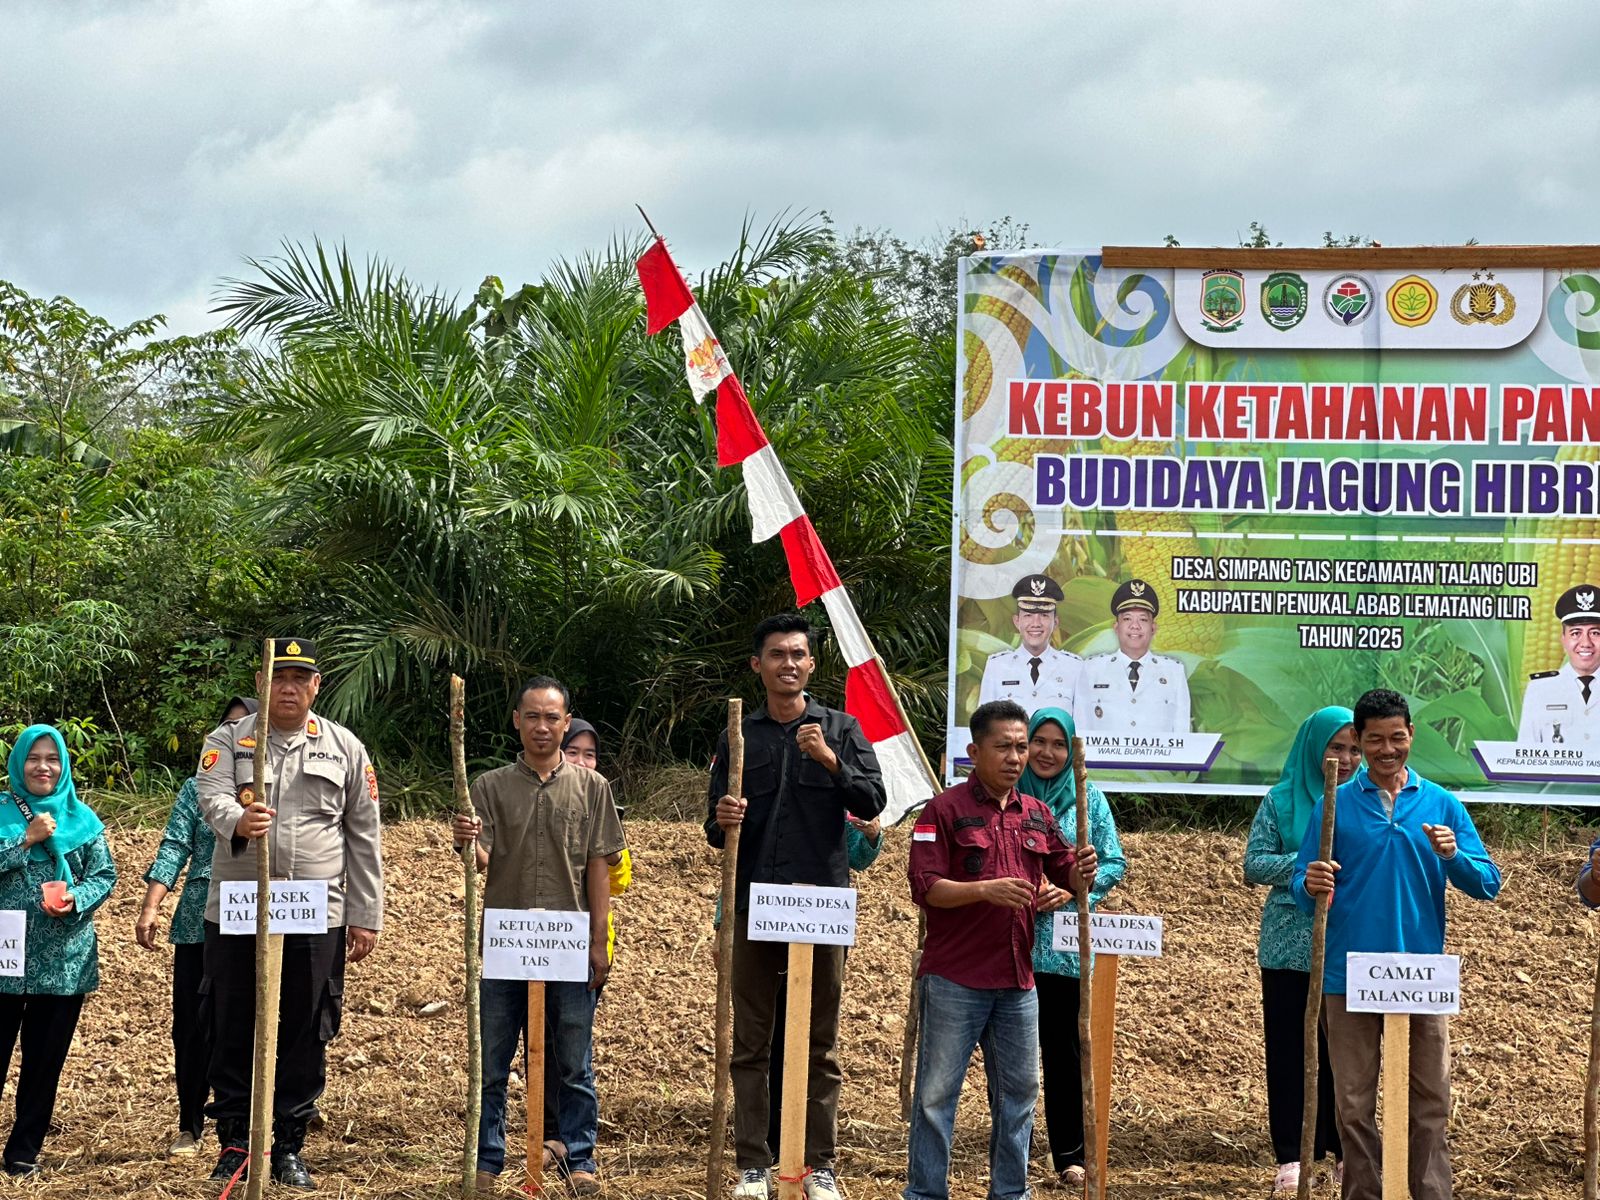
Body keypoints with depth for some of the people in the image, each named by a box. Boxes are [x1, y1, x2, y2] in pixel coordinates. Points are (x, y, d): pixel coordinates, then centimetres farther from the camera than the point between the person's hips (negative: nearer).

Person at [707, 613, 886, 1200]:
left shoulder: (840, 729, 7)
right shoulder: (738, 737, 10)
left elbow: (873, 802, -3)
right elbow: (715, 831, 10)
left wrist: (830, 761, -17)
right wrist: (722, 821, -13)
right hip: (754, 904, 1)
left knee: (821, 1043, 4)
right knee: (750, 1043, 3)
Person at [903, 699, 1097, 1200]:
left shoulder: (1037, 814, 12)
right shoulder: (945, 809, -5)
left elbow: (1066, 875, 14)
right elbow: (924, 887, -12)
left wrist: (1081, 873, -10)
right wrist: (985, 890, -26)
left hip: (1018, 982, 6)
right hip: (954, 981, -5)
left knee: (1018, 1092, 11)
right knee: (937, 1092, 0)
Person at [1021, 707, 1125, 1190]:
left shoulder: (1089, 798, 5)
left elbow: (1114, 863, 4)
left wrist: (1070, 890, -11)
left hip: (1067, 945, 0)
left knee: (1065, 1050, 3)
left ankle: (1069, 1155, 13)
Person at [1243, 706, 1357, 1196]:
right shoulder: (1282, 800, 2)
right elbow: (1254, 864, -3)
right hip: (1289, 947, -1)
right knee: (1289, 1049, 3)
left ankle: (1344, 1145, 19)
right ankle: (1291, 1155, 9)